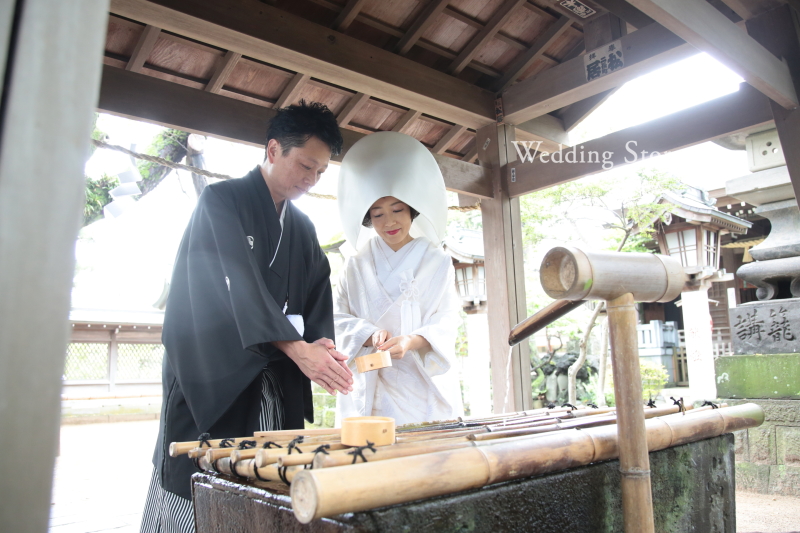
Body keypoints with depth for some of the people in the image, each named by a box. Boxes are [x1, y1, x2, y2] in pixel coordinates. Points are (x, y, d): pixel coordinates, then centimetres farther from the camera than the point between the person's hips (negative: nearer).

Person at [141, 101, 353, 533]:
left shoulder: (302, 229, 14)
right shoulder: (221, 201, -5)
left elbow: (317, 297, 8)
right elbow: (236, 285, -19)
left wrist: (320, 344, -13)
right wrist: (297, 348, -28)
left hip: (276, 382, 5)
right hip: (211, 377, -5)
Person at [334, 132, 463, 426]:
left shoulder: (437, 262, 7)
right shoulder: (356, 267, 11)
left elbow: (446, 320, 0)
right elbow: (339, 317, 5)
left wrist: (412, 341, -19)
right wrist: (370, 335, -15)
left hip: (425, 385, 0)